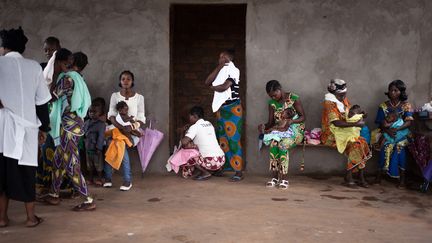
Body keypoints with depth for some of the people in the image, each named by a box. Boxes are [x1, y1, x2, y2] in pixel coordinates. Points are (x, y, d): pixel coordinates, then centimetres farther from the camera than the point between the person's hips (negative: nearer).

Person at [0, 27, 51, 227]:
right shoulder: (34, 66, 3)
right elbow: (42, 101, 4)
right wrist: (44, 128, 11)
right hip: (25, 126, 1)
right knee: (25, 171, 8)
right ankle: (31, 217, 14)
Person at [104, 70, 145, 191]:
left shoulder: (139, 97, 4)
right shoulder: (115, 96, 9)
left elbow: (141, 119, -1)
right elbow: (111, 115, -1)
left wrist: (131, 127, -21)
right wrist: (120, 126, -21)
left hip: (133, 130, -2)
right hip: (117, 128, 2)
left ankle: (127, 180, -23)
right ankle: (108, 178, -21)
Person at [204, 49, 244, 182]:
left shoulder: (233, 70, -8)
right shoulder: (220, 71, 15)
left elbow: (224, 87, -20)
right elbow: (207, 81, 1)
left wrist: (213, 87, 0)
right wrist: (219, 67, -3)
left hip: (232, 109, -8)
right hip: (220, 108, 8)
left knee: (234, 140, -9)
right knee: (223, 140, 11)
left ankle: (239, 172, -7)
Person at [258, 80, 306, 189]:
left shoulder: (294, 98, -6)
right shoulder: (272, 103, 7)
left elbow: (303, 117, -5)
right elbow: (271, 123, 7)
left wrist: (291, 121, -25)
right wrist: (264, 126, -16)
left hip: (295, 130, -4)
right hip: (279, 131, 4)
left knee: (282, 144, -34)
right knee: (273, 143, -31)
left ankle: (284, 178, -27)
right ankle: (274, 177, -25)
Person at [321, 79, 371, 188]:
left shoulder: (344, 100, 11)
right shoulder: (329, 104, -15)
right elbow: (336, 123, -26)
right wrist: (355, 124, -29)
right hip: (331, 135, -7)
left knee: (362, 142, -17)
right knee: (355, 143, -27)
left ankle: (361, 178, -15)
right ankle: (348, 178, -17)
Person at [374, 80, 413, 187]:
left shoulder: (406, 105, 4)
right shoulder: (383, 106, 8)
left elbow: (409, 122, -6)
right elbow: (380, 123, 3)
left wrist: (397, 129, -21)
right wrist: (388, 130, -18)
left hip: (401, 133, -1)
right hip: (386, 133, 1)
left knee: (400, 146, -26)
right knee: (386, 146, -25)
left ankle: (402, 178, -19)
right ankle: (379, 175, -18)